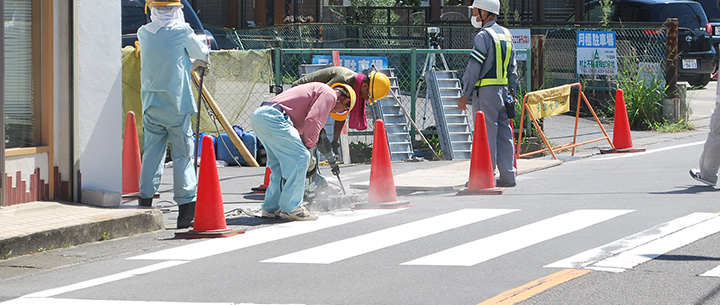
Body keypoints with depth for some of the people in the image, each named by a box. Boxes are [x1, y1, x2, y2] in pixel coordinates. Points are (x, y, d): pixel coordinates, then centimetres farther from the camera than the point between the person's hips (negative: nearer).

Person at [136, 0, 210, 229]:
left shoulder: (143, 33, 3)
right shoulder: (181, 31, -9)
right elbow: (203, 54, 6)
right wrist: (201, 63, 30)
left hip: (151, 105, 4)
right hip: (177, 105, -4)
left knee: (151, 155, 9)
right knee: (183, 156, 0)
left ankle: (145, 203, 7)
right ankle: (186, 210, -1)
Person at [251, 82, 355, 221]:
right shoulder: (330, 95, 2)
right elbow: (313, 121, -12)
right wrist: (309, 146, 0)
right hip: (273, 117, -10)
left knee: (279, 164, 18)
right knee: (300, 157, -7)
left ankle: (271, 208, 20)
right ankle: (291, 208, -5)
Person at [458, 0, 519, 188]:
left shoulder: (483, 36, -11)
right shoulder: (506, 34, 15)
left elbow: (474, 67, -12)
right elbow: (513, 67, 17)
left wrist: (465, 94, -9)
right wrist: (511, 91, 20)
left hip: (486, 90, -8)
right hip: (504, 89, 8)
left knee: (486, 133, -6)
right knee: (504, 133, 9)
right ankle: (507, 175, 10)